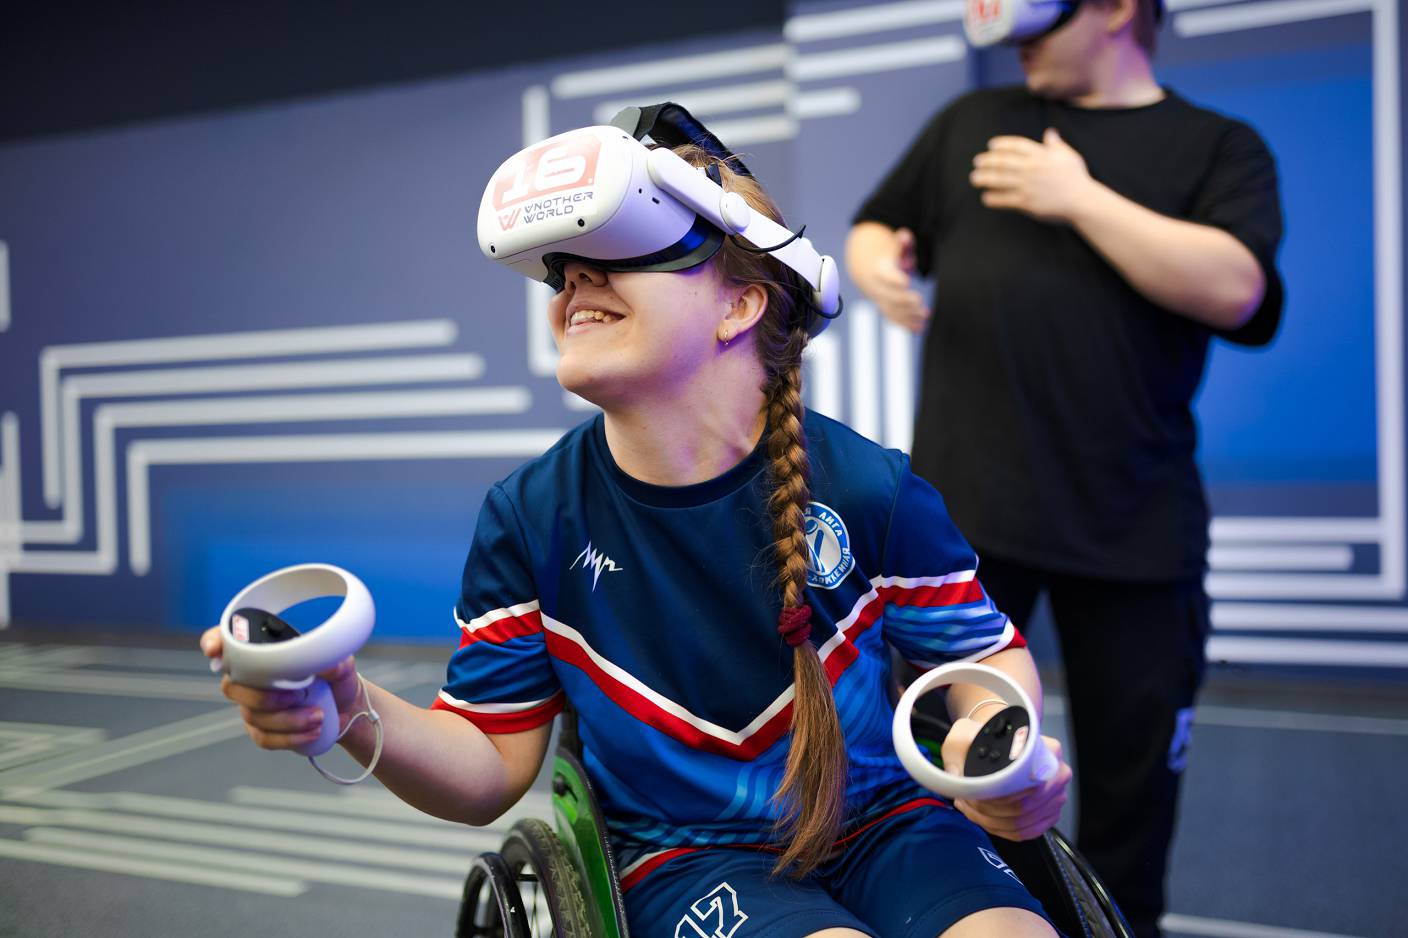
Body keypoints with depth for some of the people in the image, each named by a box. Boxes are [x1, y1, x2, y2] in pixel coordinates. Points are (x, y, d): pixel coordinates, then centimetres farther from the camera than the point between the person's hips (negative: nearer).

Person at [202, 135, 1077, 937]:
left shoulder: (872, 489, -11)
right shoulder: (530, 517, -7)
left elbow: (987, 651, 4)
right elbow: (493, 767, -2)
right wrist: (357, 712, -22)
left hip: (884, 824, 1)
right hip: (685, 857, 0)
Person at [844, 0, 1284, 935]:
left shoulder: (1220, 146, 7)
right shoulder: (970, 123, 15)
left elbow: (1233, 289, -9)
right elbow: (875, 228, 19)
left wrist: (1080, 198, -12)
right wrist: (878, 268, -4)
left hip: (1137, 525, 0)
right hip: (964, 505, 1)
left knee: (1133, 764, 12)